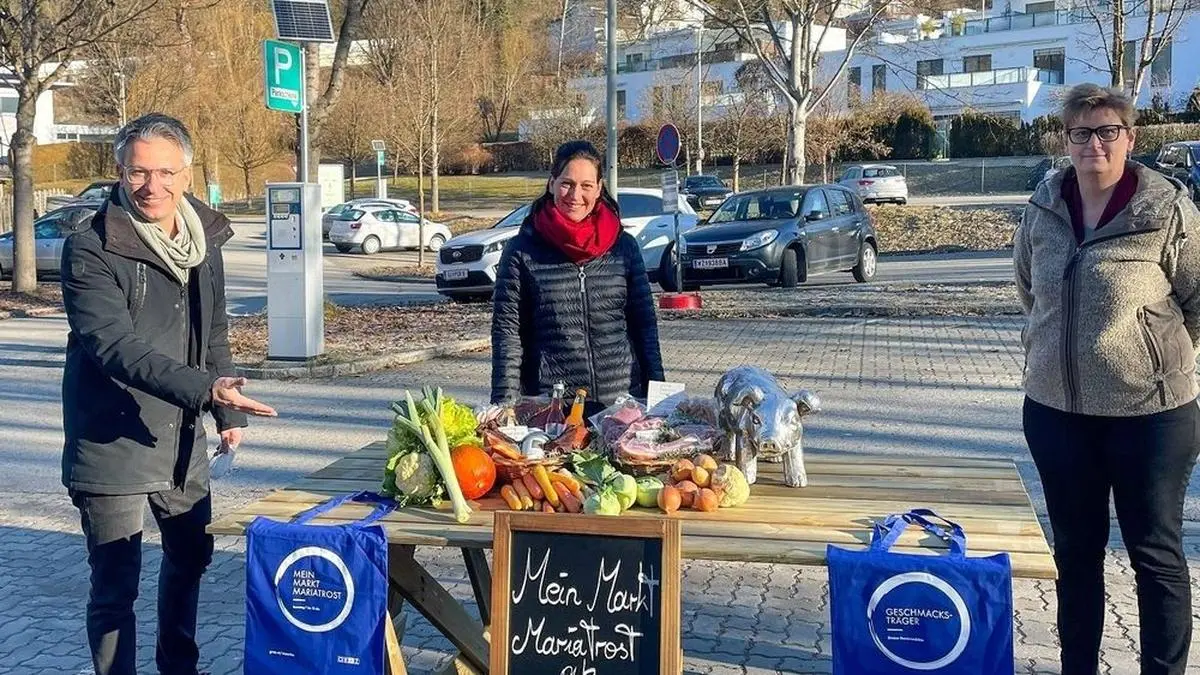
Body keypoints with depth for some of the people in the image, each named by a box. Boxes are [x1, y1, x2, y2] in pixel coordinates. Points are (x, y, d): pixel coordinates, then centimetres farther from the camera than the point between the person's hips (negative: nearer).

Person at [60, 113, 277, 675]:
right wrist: (206, 389, -37)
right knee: (115, 586, 0)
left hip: (182, 439, 7)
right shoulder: (91, 250, -16)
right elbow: (116, 347, -27)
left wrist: (228, 411, 9)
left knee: (190, 557, 21)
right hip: (111, 444, -6)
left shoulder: (204, 239, 4)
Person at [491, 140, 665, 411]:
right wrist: (506, 406, -9)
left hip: (623, 400, 2)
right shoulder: (522, 251, 0)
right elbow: (507, 332, -2)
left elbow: (645, 324, 9)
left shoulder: (624, 246, 6)